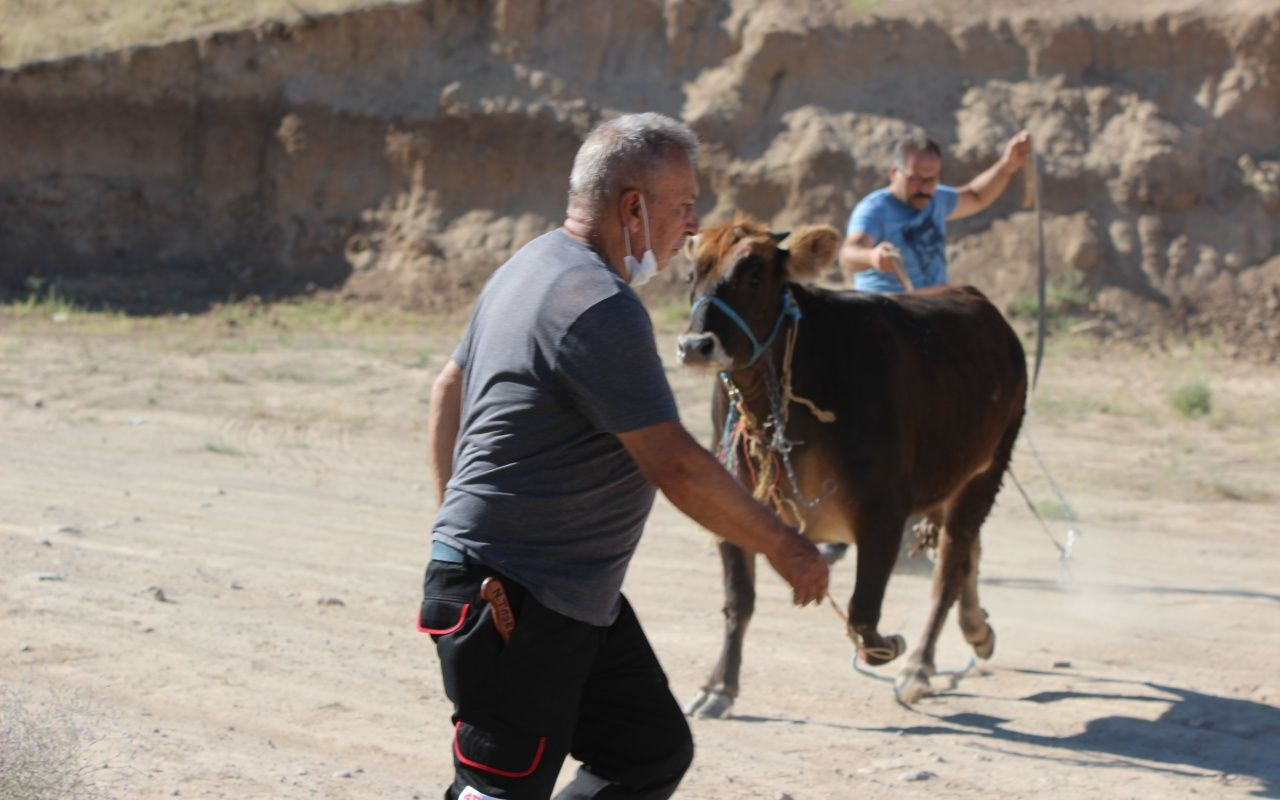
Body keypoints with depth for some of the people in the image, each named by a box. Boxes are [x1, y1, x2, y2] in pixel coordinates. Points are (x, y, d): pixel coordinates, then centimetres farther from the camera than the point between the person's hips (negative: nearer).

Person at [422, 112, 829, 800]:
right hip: (513, 605, -11)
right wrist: (782, 547, -11)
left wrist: (458, 523, 25)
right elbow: (675, 467, -22)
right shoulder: (599, 305, -21)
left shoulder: (530, 268, 13)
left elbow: (450, 389, 22)